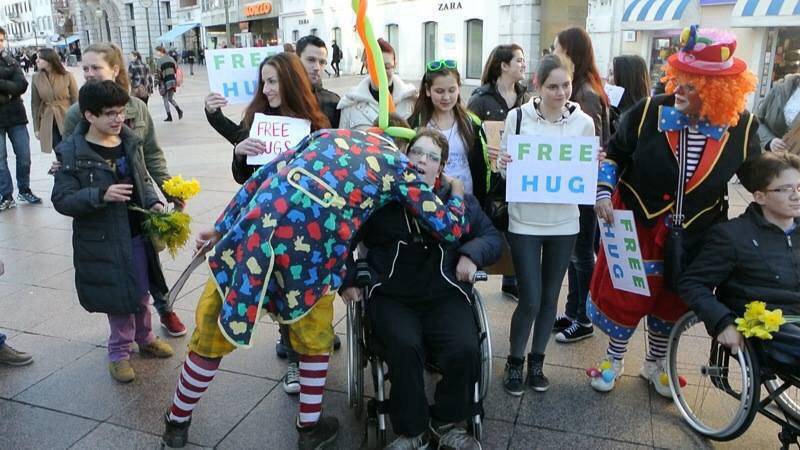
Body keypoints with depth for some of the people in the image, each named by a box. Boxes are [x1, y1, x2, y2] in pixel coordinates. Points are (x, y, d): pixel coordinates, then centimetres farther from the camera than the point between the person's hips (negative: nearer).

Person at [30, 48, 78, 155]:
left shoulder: (67, 76, -7)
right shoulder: (36, 78, 0)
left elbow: (75, 101, -3)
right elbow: (35, 104, 4)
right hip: (48, 123, 2)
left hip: (67, 121, -2)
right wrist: (36, 128, 2)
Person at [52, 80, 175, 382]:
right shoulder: (73, 153, -13)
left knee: (141, 292, 19)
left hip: (137, 234, 5)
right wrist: (101, 195, -27)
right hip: (103, 240, -5)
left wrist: (153, 203, -4)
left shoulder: (130, 142, 2)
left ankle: (145, 338, 41)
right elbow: (61, 200, -13)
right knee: (118, 297, 7)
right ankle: (119, 352, 28)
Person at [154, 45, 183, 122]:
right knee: (170, 98, 18)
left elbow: (158, 72, -12)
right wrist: (176, 81, 17)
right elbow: (176, 70, 11)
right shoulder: (171, 58, 10)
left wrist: (156, 82, -6)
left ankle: (169, 116, 5)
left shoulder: (159, 60, -9)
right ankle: (179, 110, -5)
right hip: (173, 81, 6)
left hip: (164, 82, -6)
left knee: (165, 99, 6)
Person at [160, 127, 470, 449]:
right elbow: (451, 230, 17)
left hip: (260, 223, 3)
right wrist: (457, 194, 38)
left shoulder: (329, 134, 27)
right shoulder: (399, 167, 17)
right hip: (310, 248, -3)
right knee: (315, 338, 27)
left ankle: (177, 422, 40)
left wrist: (222, 227, 23)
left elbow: (265, 174, 20)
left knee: (212, 331, 20)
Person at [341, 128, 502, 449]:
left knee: (465, 351, -25)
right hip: (392, 296, -1)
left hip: (445, 295, 2)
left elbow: (492, 236, 13)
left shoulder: (458, 198, 12)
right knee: (405, 347, -31)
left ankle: (446, 423, 4)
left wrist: (472, 253, -8)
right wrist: (346, 280, -2)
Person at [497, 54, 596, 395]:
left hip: (564, 222, 3)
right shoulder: (518, 117, -6)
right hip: (525, 221, -2)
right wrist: (505, 164, -21)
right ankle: (514, 361, 22)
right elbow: (504, 169, 1)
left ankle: (537, 361, 32)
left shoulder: (583, 122, 0)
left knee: (550, 297, 12)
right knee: (530, 300, -3)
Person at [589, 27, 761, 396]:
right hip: (638, 226, -2)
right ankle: (613, 359, 32)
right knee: (625, 295, 6)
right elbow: (614, 154, -3)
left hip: (695, 236, 2)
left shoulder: (741, 126, -12)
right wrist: (604, 193, -12)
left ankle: (655, 364, 41)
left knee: (674, 301, 17)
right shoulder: (648, 112, -17)